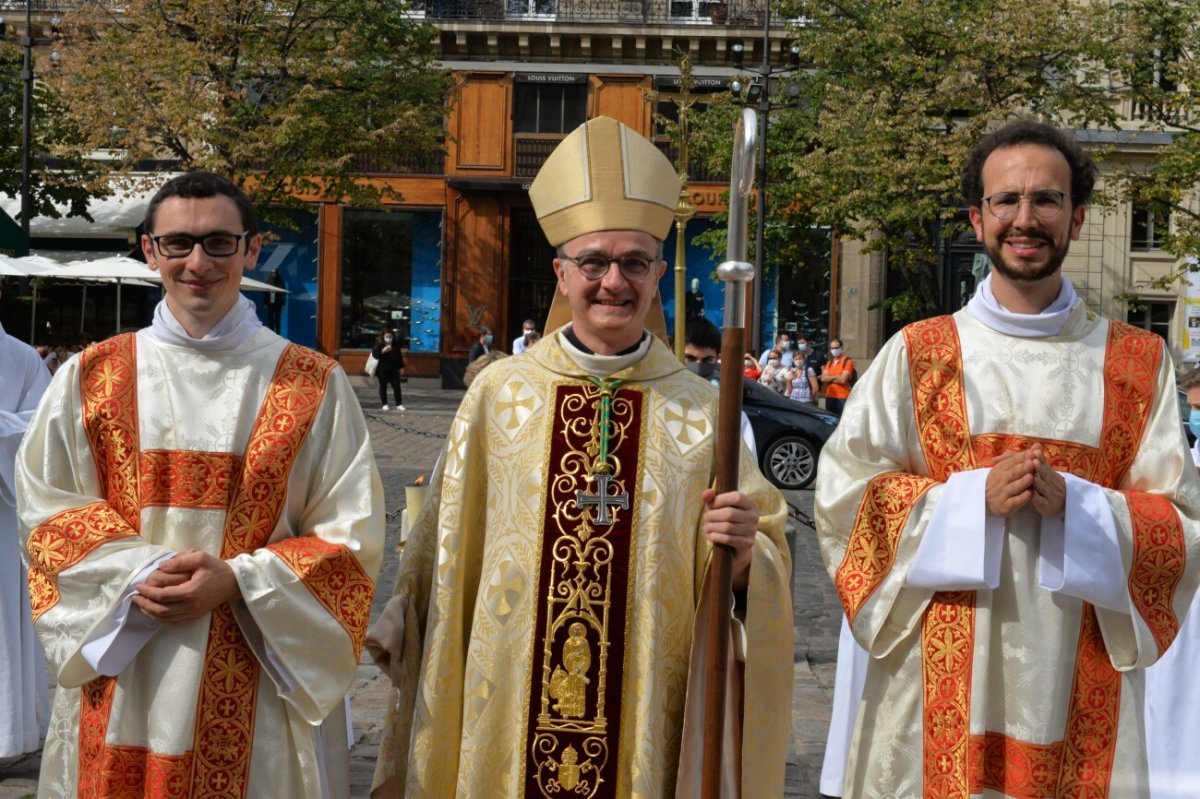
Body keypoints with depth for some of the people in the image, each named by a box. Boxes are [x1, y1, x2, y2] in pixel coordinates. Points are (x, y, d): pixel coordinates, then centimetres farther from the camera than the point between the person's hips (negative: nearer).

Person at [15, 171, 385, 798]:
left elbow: (349, 535, -2)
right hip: (121, 681, 2)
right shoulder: (90, 378, 4)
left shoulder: (313, 386, -1)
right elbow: (46, 511, 5)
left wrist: (236, 581, -16)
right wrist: (141, 573, -13)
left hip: (261, 686, -1)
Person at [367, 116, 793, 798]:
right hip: (508, 718, 0)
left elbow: (766, 564, -2)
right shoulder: (498, 393, -2)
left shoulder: (704, 411, -4)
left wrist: (744, 552, -21)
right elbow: (446, 559, 5)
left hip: (649, 720, 0)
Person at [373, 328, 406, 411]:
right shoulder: (378, 344, -4)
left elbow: (399, 356, 14)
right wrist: (383, 351, -28)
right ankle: (384, 404, 12)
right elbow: (374, 354, -13)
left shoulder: (396, 344, 7)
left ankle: (399, 404, 4)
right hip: (382, 369, -3)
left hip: (394, 369, 3)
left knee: (397, 386, 0)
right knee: (383, 386, 4)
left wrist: (401, 367, 13)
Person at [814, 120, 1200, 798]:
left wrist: (1073, 503, -15)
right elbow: (843, 494, -2)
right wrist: (974, 495, -15)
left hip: (1081, 686, 1)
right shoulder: (916, 355, 2)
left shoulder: (1139, 364, 5)